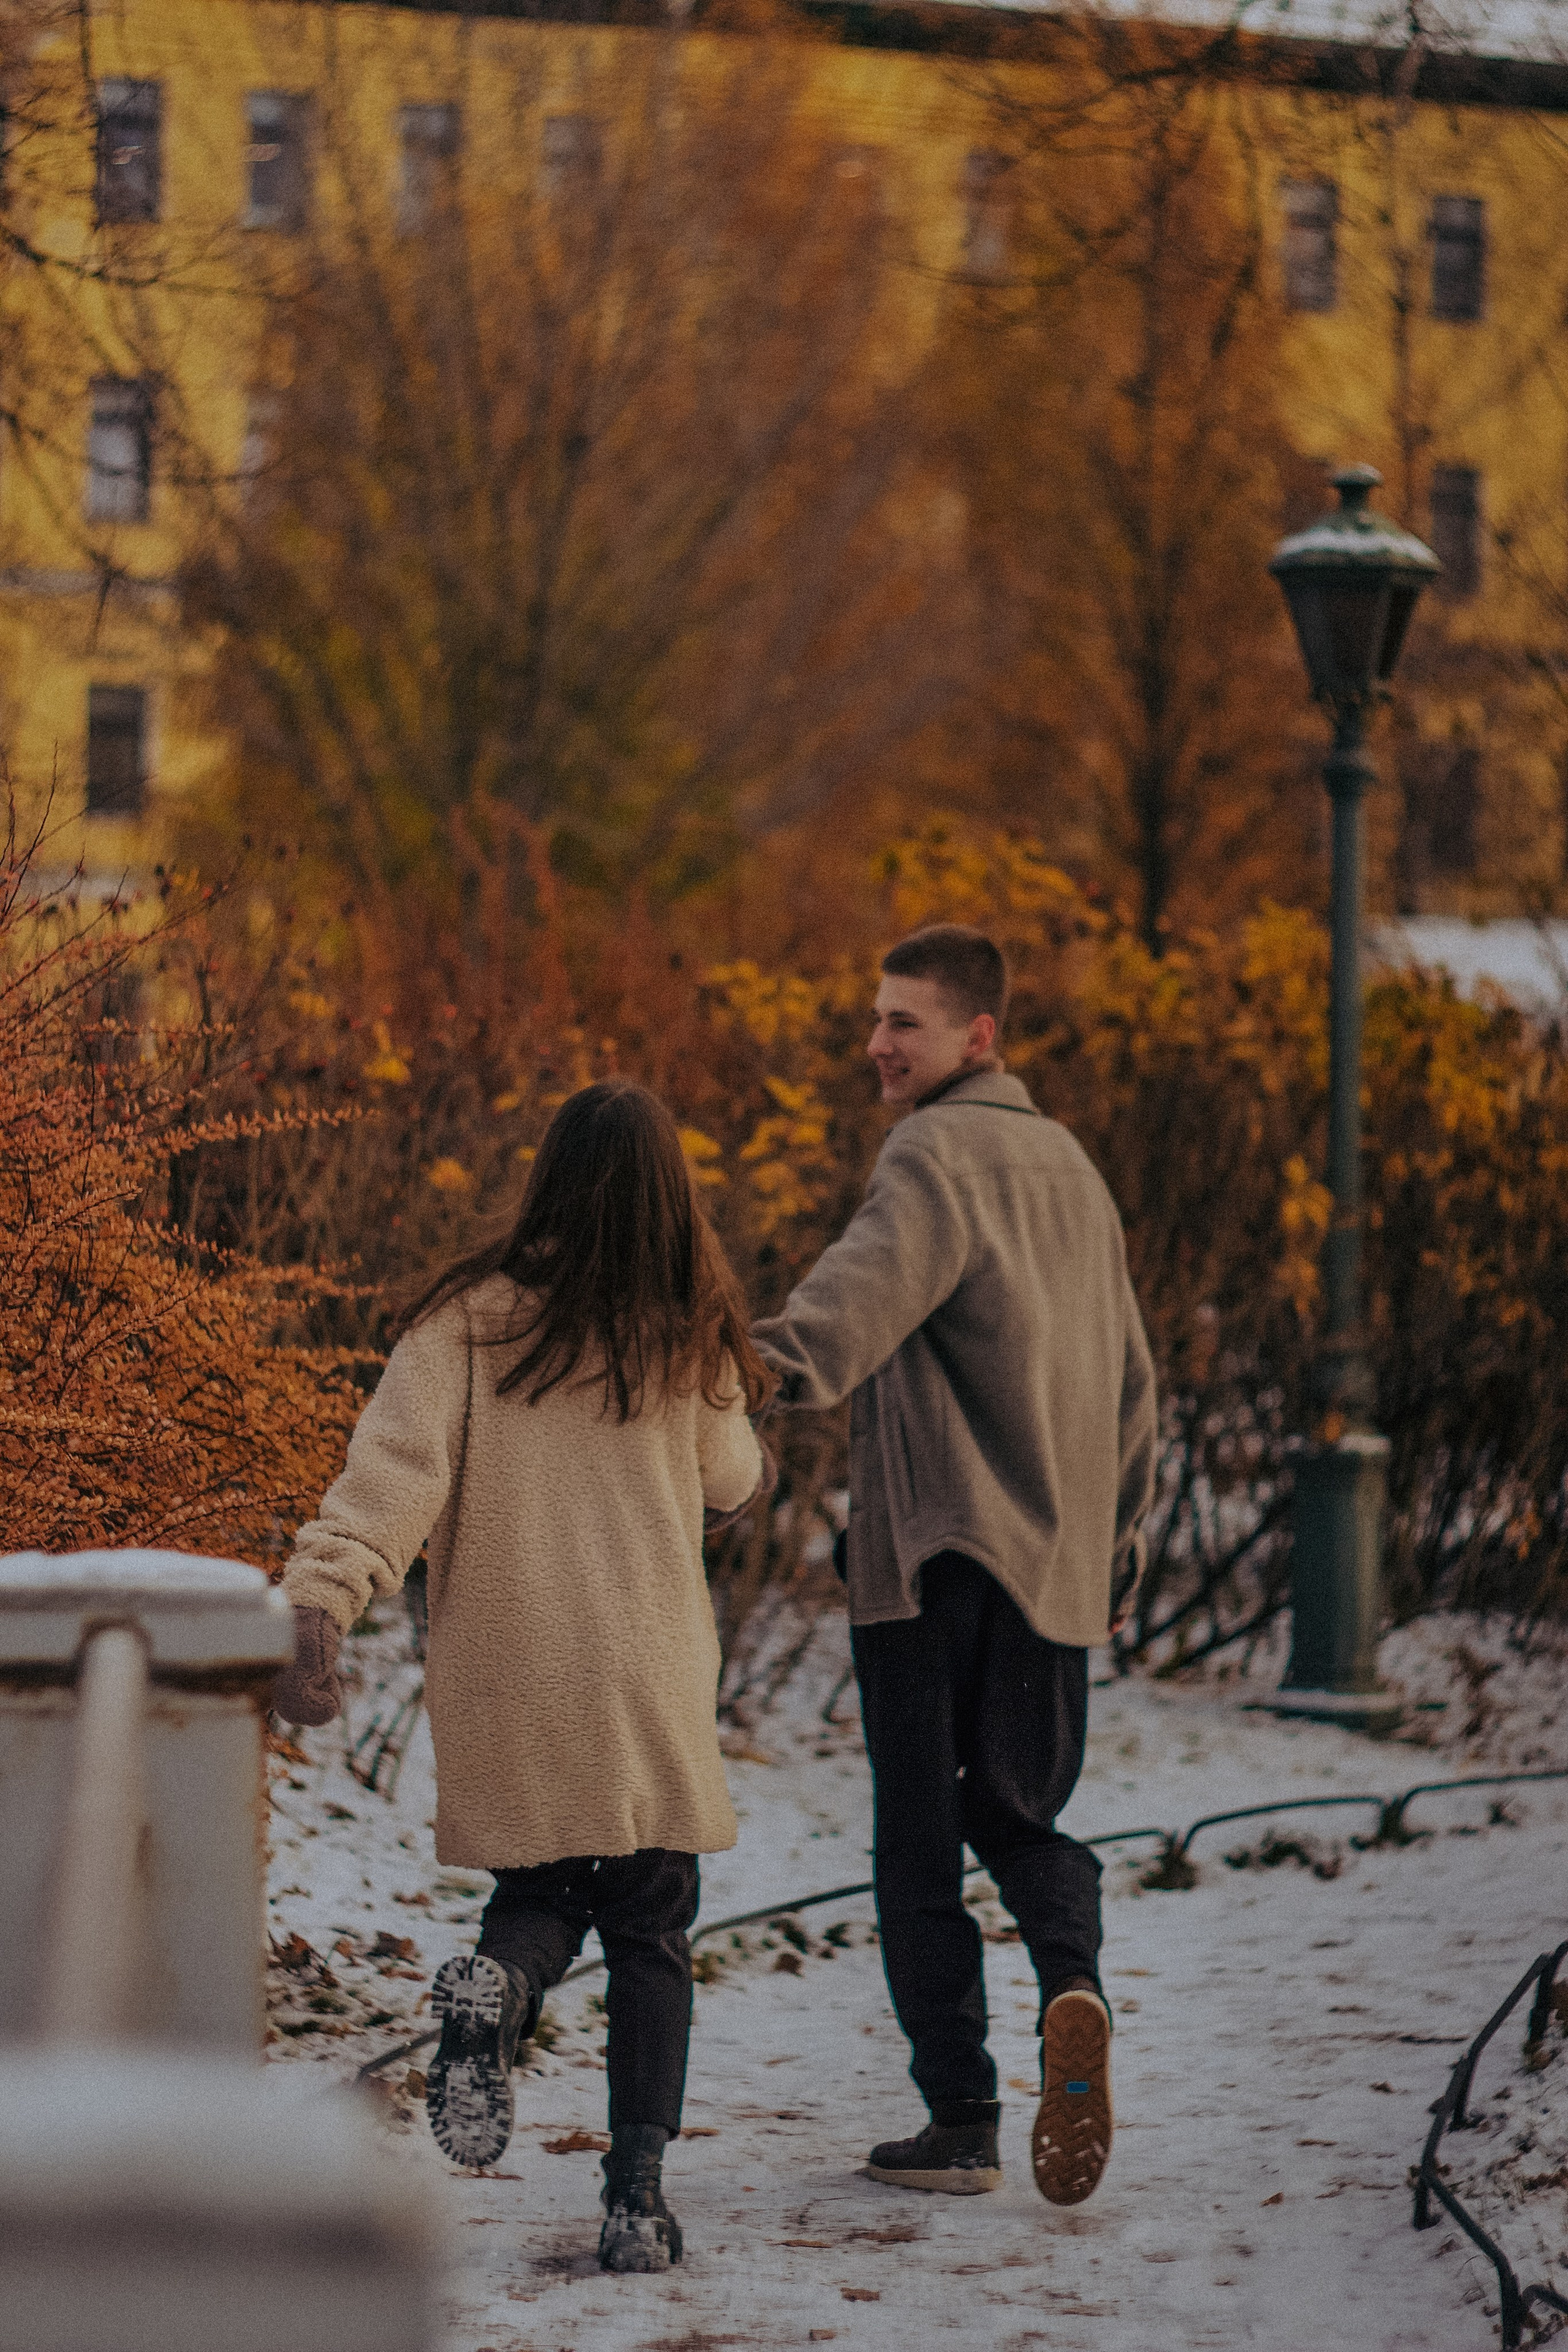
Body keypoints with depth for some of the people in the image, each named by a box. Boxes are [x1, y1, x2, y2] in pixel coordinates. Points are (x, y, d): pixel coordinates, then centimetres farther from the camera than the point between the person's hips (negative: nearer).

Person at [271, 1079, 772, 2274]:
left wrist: (319, 1604, -21)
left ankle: (497, 1985, -14)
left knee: (541, 1896, 20)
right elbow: (730, 1483, 16)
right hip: (651, 1688, 0)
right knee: (650, 1931, 11)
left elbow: (392, 1471, -15)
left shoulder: (470, 1321, -4)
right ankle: (638, 2194, -1)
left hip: (504, 1701, 0)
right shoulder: (689, 1342, 0)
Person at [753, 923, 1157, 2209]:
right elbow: (1131, 1379, 23)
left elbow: (879, 1270, -31)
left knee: (922, 1845, 3)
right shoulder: (1070, 1165, 17)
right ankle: (1073, 1984, -11)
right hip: (1055, 1567, 7)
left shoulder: (940, 1151, -8)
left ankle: (962, 2124, 3)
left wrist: (792, 1360, -48)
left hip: (931, 1560, -7)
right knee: (1021, 1814, 18)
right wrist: (1115, 1551, 30)